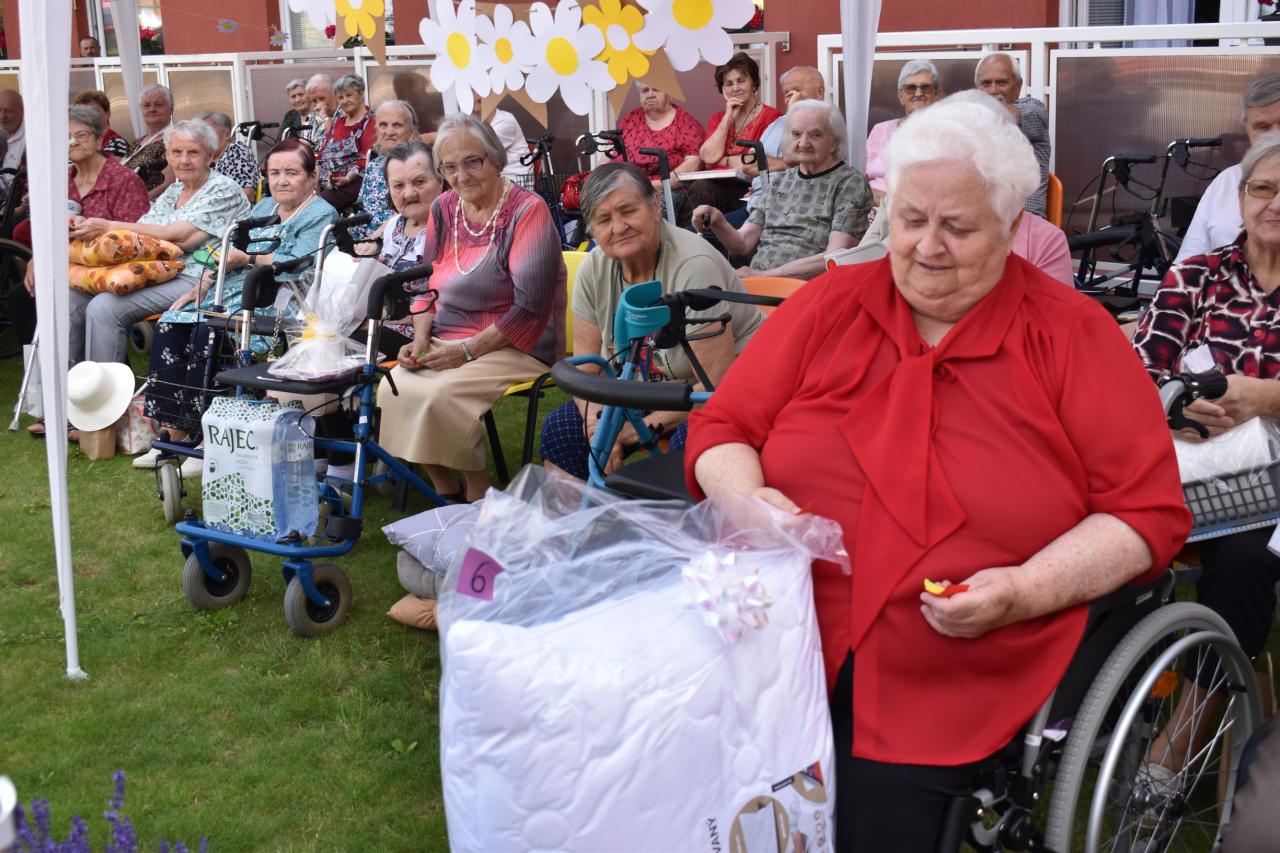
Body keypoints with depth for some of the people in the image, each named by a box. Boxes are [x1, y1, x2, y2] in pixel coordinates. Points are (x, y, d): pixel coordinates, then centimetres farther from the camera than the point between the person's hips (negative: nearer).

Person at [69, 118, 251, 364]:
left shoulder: (224, 190, -4)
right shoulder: (173, 192, 21)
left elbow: (176, 237, -15)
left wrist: (108, 227, -15)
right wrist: (86, 225, -7)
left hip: (192, 278, -8)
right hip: (155, 273, 8)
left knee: (103, 307, -26)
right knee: (72, 297, -8)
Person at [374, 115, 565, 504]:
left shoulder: (527, 211, -10)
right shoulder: (443, 209, 10)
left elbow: (529, 307, -16)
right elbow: (426, 283, 18)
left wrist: (468, 349, -18)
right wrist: (420, 341, 0)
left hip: (514, 349, -6)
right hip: (445, 344, 6)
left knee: (440, 395, -30)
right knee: (391, 388, -19)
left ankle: (479, 496, -9)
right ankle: (447, 491, -3)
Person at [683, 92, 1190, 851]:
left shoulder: (1074, 333, 3)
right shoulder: (828, 306, 10)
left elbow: (1150, 512, 2)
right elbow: (721, 428, 14)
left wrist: (1025, 591, -12)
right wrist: (747, 501, -8)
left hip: (957, 686, -1)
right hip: (784, 649, 2)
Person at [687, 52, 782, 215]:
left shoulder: (771, 116, 1)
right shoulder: (718, 119, 19)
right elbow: (708, 157, 1)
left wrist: (722, 160, -1)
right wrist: (728, 118, 1)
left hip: (749, 187, -4)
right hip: (717, 185, 4)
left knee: (701, 190, -30)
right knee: (699, 188, -30)